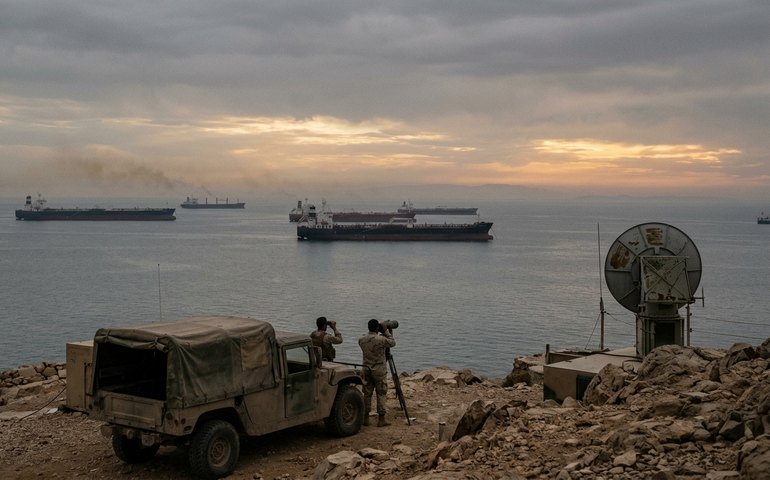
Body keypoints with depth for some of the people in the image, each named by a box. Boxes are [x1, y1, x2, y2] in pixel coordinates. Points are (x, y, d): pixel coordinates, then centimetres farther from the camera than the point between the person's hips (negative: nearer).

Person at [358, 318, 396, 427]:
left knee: (367, 394, 10)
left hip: (366, 369, 4)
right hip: (379, 370, -4)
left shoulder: (361, 340, -1)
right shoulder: (381, 339, -16)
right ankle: (381, 419, 3)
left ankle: (365, 418, 14)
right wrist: (386, 332, 2)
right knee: (381, 394, 2)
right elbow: (393, 343, -2)